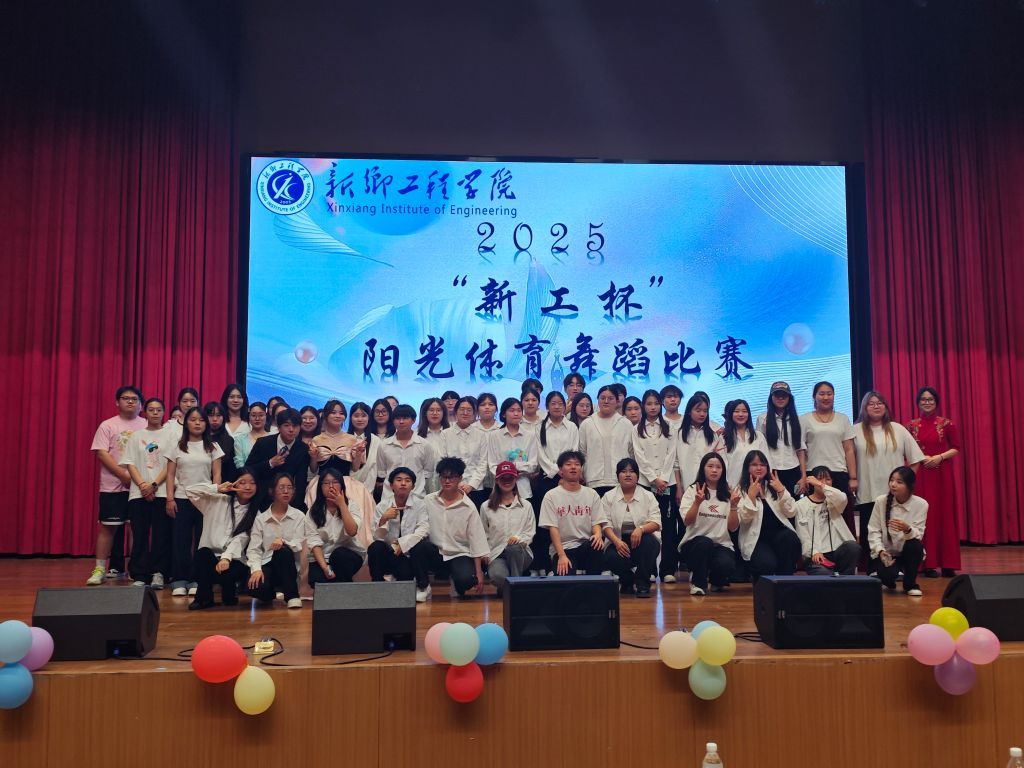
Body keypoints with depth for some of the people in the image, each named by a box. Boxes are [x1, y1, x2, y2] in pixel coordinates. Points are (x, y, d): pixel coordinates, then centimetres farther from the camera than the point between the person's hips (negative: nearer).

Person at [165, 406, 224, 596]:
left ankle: (196, 581, 6)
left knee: (202, 541, -1)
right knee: (181, 540, -1)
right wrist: (170, 499, -4)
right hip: (182, 499, 0)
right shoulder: (177, 446, 7)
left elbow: (216, 474, 4)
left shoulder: (212, 447, 7)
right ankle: (180, 581, 4)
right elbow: (170, 475, 4)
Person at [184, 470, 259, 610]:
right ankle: (204, 597, -12)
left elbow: (241, 539, -9)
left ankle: (229, 591, 5)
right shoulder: (218, 501, 6)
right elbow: (191, 490, -2)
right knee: (203, 552, -33)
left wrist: (226, 557, -25)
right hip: (209, 556, 1)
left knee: (227, 573, -33)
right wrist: (217, 489, -10)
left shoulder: (254, 514, 4)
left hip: (233, 560, -1)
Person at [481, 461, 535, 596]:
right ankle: (505, 590, 1)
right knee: (498, 576, -36)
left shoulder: (526, 506, 11)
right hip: (496, 554, -1)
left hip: (520, 553, 1)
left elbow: (530, 534, 8)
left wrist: (519, 539, -14)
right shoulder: (486, 507, 11)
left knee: (514, 548, -39)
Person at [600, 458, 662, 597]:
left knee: (648, 541, -34)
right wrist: (617, 541, -24)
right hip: (619, 541, 0)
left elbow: (656, 523, -7)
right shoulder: (608, 497, 6)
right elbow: (606, 524, -4)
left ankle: (643, 584, -14)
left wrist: (641, 529, -30)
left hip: (642, 540, 0)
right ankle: (628, 580, 5)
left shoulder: (648, 496, 5)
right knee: (610, 558, -31)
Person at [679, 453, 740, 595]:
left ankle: (716, 579, 9)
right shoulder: (693, 490, 3)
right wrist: (697, 502, -24)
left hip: (722, 545, 2)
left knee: (727, 565, -31)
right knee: (704, 542, -37)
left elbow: (733, 528, 2)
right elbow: (687, 522, -9)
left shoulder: (728, 493, 9)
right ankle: (698, 582, -10)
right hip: (695, 544, -2)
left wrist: (733, 506, -13)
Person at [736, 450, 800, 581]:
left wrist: (781, 491, -7)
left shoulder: (774, 486, 16)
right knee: (768, 564, -32)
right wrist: (751, 495, -17)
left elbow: (791, 513, 4)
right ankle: (760, 581, 5)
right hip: (756, 540, -3)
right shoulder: (742, 490, 5)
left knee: (790, 537, -33)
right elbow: (744, 519, -9)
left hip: (779, 533, 3)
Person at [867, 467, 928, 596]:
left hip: (908, 553, 1)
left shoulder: (921, 504, -11)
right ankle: (889, 581, 12)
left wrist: (907, 529, -39)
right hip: (886, 552, -1)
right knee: (888, 574, -31)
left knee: (915, 545, -33)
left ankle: (910, 583, -6)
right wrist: (880, 550, -22)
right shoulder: (881, 501, -10)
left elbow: (918, 535, -17)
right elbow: (873, 531, -7)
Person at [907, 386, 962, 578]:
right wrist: (920, 458, -9)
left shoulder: (946, 424, 3)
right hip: (919, 475, 1)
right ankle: (929, 564, 3)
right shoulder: (911, 425, 6)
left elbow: (956, 448, 3)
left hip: (942, 475, -1)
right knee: (924, 516, -1)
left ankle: (948, 564, 4)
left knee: (944, 515, 0)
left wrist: (940, 457, -13)